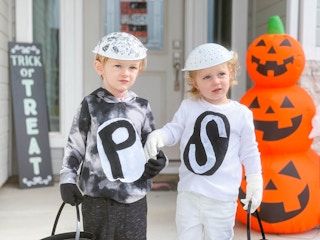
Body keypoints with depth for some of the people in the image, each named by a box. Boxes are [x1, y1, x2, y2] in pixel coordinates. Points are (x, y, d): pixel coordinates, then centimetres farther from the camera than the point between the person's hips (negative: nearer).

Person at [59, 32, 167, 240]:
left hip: (135, 199, 3)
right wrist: (67, 179, -4)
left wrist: (158, 161, -8)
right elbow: (75, 146, 1)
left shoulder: (142, 107, 3)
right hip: (97, 199, -2)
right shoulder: (91, 105, -4)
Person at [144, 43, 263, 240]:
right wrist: (158, 136, -20)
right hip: (189, 191, 2)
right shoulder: (188, 107, -2)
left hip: (222, 195, -1)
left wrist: (255, 182, 2)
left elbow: (249, 151, 3)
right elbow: (174, 129, 2)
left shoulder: (241, 113, -4)